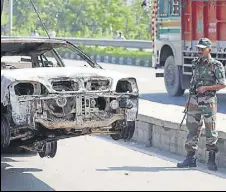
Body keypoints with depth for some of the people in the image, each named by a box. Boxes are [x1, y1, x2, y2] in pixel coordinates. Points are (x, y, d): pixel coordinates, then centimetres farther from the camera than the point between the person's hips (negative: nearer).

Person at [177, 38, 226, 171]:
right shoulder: (196, 63, 13)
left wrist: (206, 88, -16)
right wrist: (189, 100, 16)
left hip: (208, 101, -5)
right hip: (195, 100, 6)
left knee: (211, 130, -3)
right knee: (192, 129, 6)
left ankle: (211, 160, 3)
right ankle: (191, 159, 12)